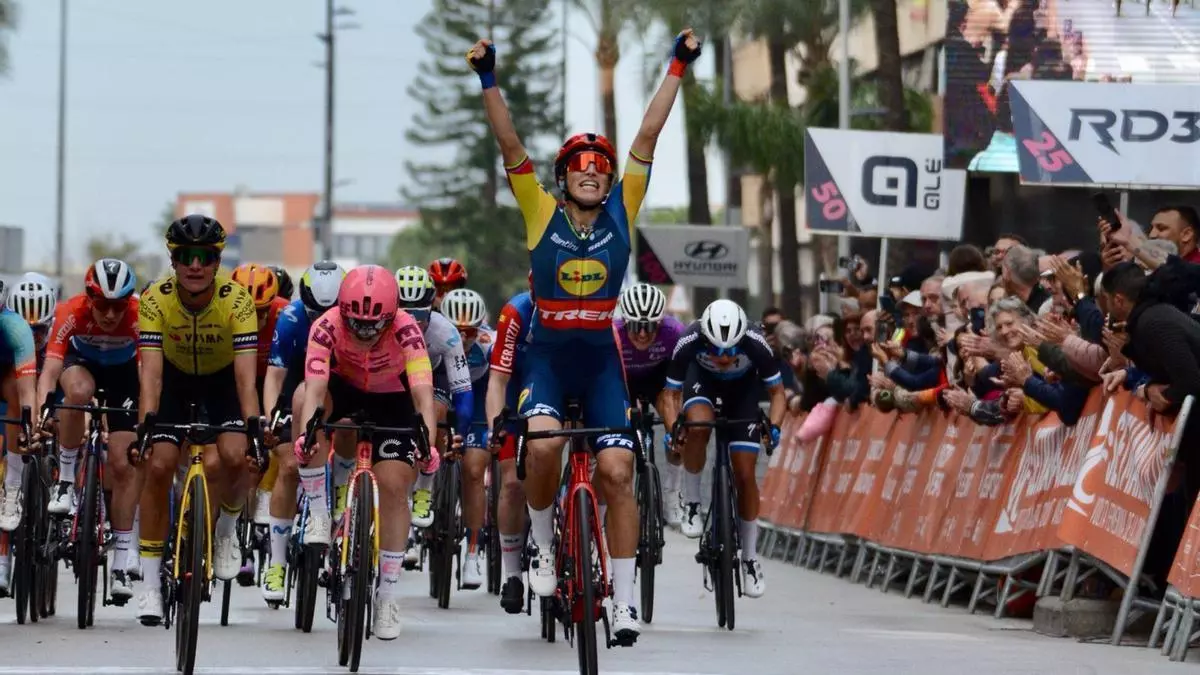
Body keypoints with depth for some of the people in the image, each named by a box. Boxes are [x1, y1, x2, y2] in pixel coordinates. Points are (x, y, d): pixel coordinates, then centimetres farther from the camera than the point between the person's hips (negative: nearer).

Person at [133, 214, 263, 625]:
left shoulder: (236, 299, -29)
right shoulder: (155, 300, -27)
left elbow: (245, 371, -35)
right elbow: (151, 370, -34)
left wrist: (253, 422, -50)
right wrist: (146, 420, -50)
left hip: (222, 378, -1)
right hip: (176, 378, 1)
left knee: (235, 458, -25)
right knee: (159, 467, -13)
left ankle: (227, 527, 8)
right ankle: (150, 584, -5)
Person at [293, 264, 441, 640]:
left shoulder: (405, 329, -32)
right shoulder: (327, 326, -31)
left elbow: (423, 392, -40)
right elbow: (315, 388, -40)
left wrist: (429, 442, -54)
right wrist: (305, 433, -56)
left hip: (392, 401, 0)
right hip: (345, 393, 0)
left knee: (394, 485, -13)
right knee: (302, 393, -32)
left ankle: (389, 594, 2)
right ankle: (315, 510, -20)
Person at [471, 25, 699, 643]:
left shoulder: (621, 212, -1)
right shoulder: (541, 215, -4)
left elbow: (648, 135, -4)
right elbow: (510, 146, -11)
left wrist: (678, 68, -4)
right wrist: (489, 82, -19)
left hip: (601, 358, 1)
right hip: (547, 353, -1)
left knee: (616, 470, -8)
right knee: (544, 445, -27)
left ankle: (625, 598, -1)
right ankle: (542, 545, -1)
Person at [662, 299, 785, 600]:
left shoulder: (756, 344, -36)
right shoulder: (689, 343, -36)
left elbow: (777, 392, -20)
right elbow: (672, 394, -21)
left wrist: (773, 426, -37)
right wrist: (673, 429, -37)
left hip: (742, 386, 0)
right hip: (701, 377, 0)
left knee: (745, 473, -6)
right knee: (699, 424, -36)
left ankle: (750, 558, 7)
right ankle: (691, 504, -14)